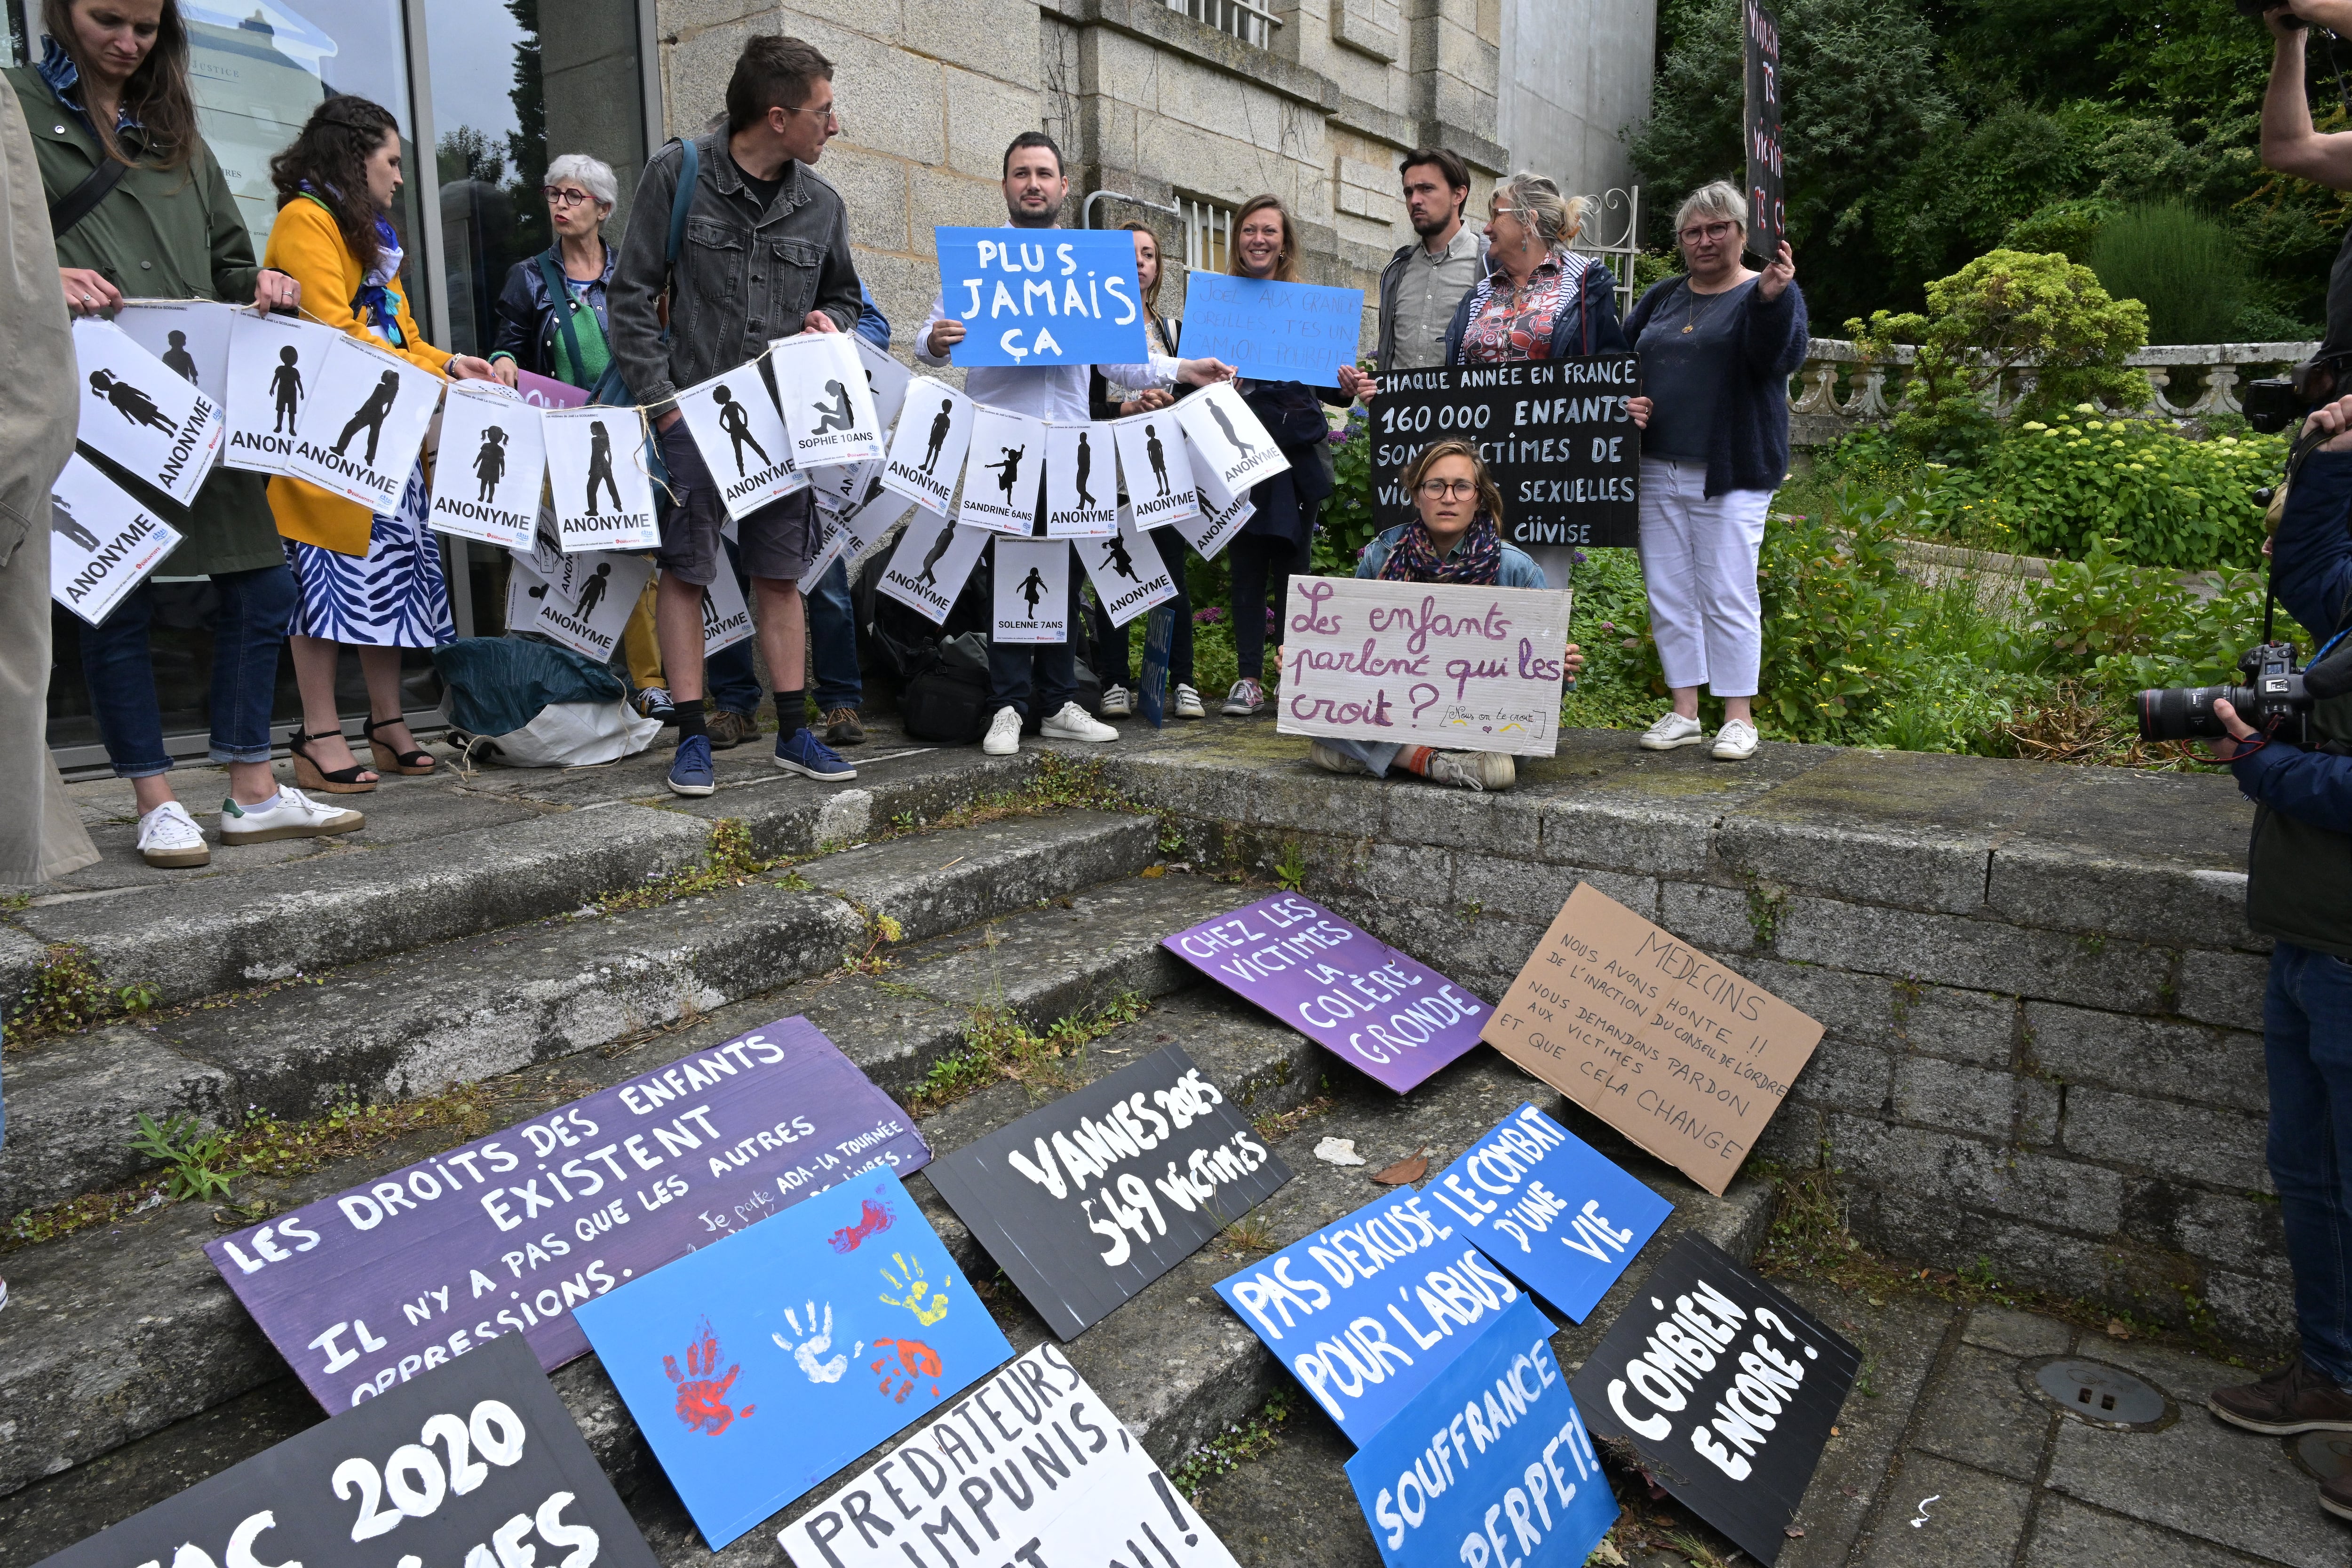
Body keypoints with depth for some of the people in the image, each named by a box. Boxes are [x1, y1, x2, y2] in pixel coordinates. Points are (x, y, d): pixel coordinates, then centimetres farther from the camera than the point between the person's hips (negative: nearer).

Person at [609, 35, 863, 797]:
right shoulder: (677, 173, -3)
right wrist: (662, 403, -10)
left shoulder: (822, 204, 8)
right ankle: (692, 738, 7)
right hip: (692, 414, -3)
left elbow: (844, 297, 22)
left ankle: (793, 733, 15)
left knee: (781, 574, 7)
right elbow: (632, 297, -3)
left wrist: (829, 323, -2)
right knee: (684, 572, -1)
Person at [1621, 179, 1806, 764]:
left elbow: (1777, 361, -16)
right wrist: (1623, 401, 0)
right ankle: (1684, 712, 15)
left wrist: (1770, 299, -33)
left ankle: (1739, 717, 5)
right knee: (1669, 596, 6)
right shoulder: (1662, 298, 17)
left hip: (1730, 474, -5)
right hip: (1656, 471, 5)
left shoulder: (1771, 293, 1)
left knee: (1727, 597, -5)